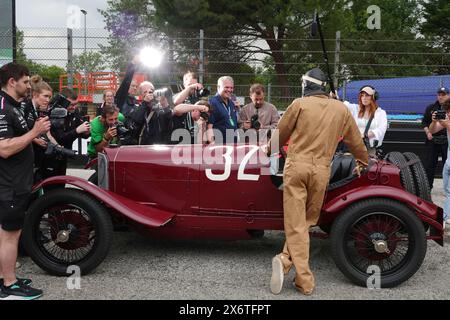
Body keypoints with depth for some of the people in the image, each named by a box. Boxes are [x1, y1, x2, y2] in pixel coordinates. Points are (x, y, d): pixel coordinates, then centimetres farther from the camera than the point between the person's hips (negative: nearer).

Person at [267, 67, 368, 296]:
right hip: (321, 170, 2)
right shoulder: (341, 109, 12)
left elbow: (280, 133, 13)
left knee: (296, 223, -1)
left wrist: (271, 149, 35)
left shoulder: (300, 104, 4)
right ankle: (286, 260, -1)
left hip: (296, 165, -2)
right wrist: (363, 162, 41)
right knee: (307, 221, 12)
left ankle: (305, 281, -8)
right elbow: (355, 140, 23)